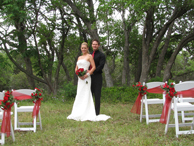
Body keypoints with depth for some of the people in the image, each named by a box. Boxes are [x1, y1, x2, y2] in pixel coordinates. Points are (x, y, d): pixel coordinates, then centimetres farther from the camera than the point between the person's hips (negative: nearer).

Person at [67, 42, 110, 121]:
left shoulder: (89, 56, 0)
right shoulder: (79, 57, 19)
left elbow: (94, 67, -8)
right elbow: (76, 68, 18)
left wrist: (87, 75, -17)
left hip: (86, 78, -7)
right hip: (80, 78, 7)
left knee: (85, 95, -9)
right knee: (79, 95, 7)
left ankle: (86, 114, -6)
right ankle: (78, 114, 12)